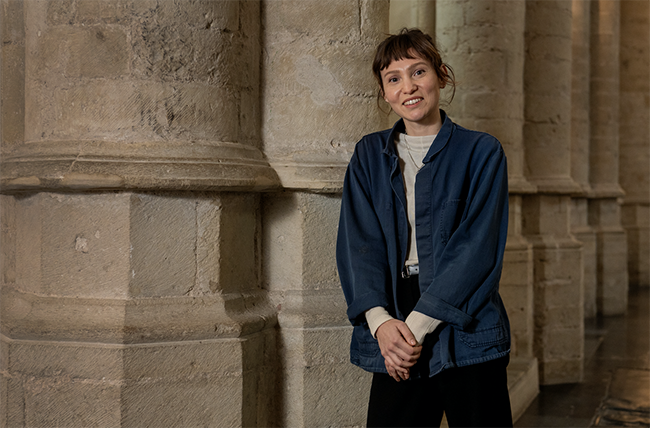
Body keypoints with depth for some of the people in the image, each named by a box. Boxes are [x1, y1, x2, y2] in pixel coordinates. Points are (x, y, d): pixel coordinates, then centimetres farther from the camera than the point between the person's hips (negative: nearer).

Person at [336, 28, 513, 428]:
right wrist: (380, 320, -14)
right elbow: (358, 242, 1)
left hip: (467, 329, -2)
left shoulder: (482, 151, 1)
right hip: (394, 335, 2)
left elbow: (477, 247, -8)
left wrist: (418, 324, -16)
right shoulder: (370, 155, 10)